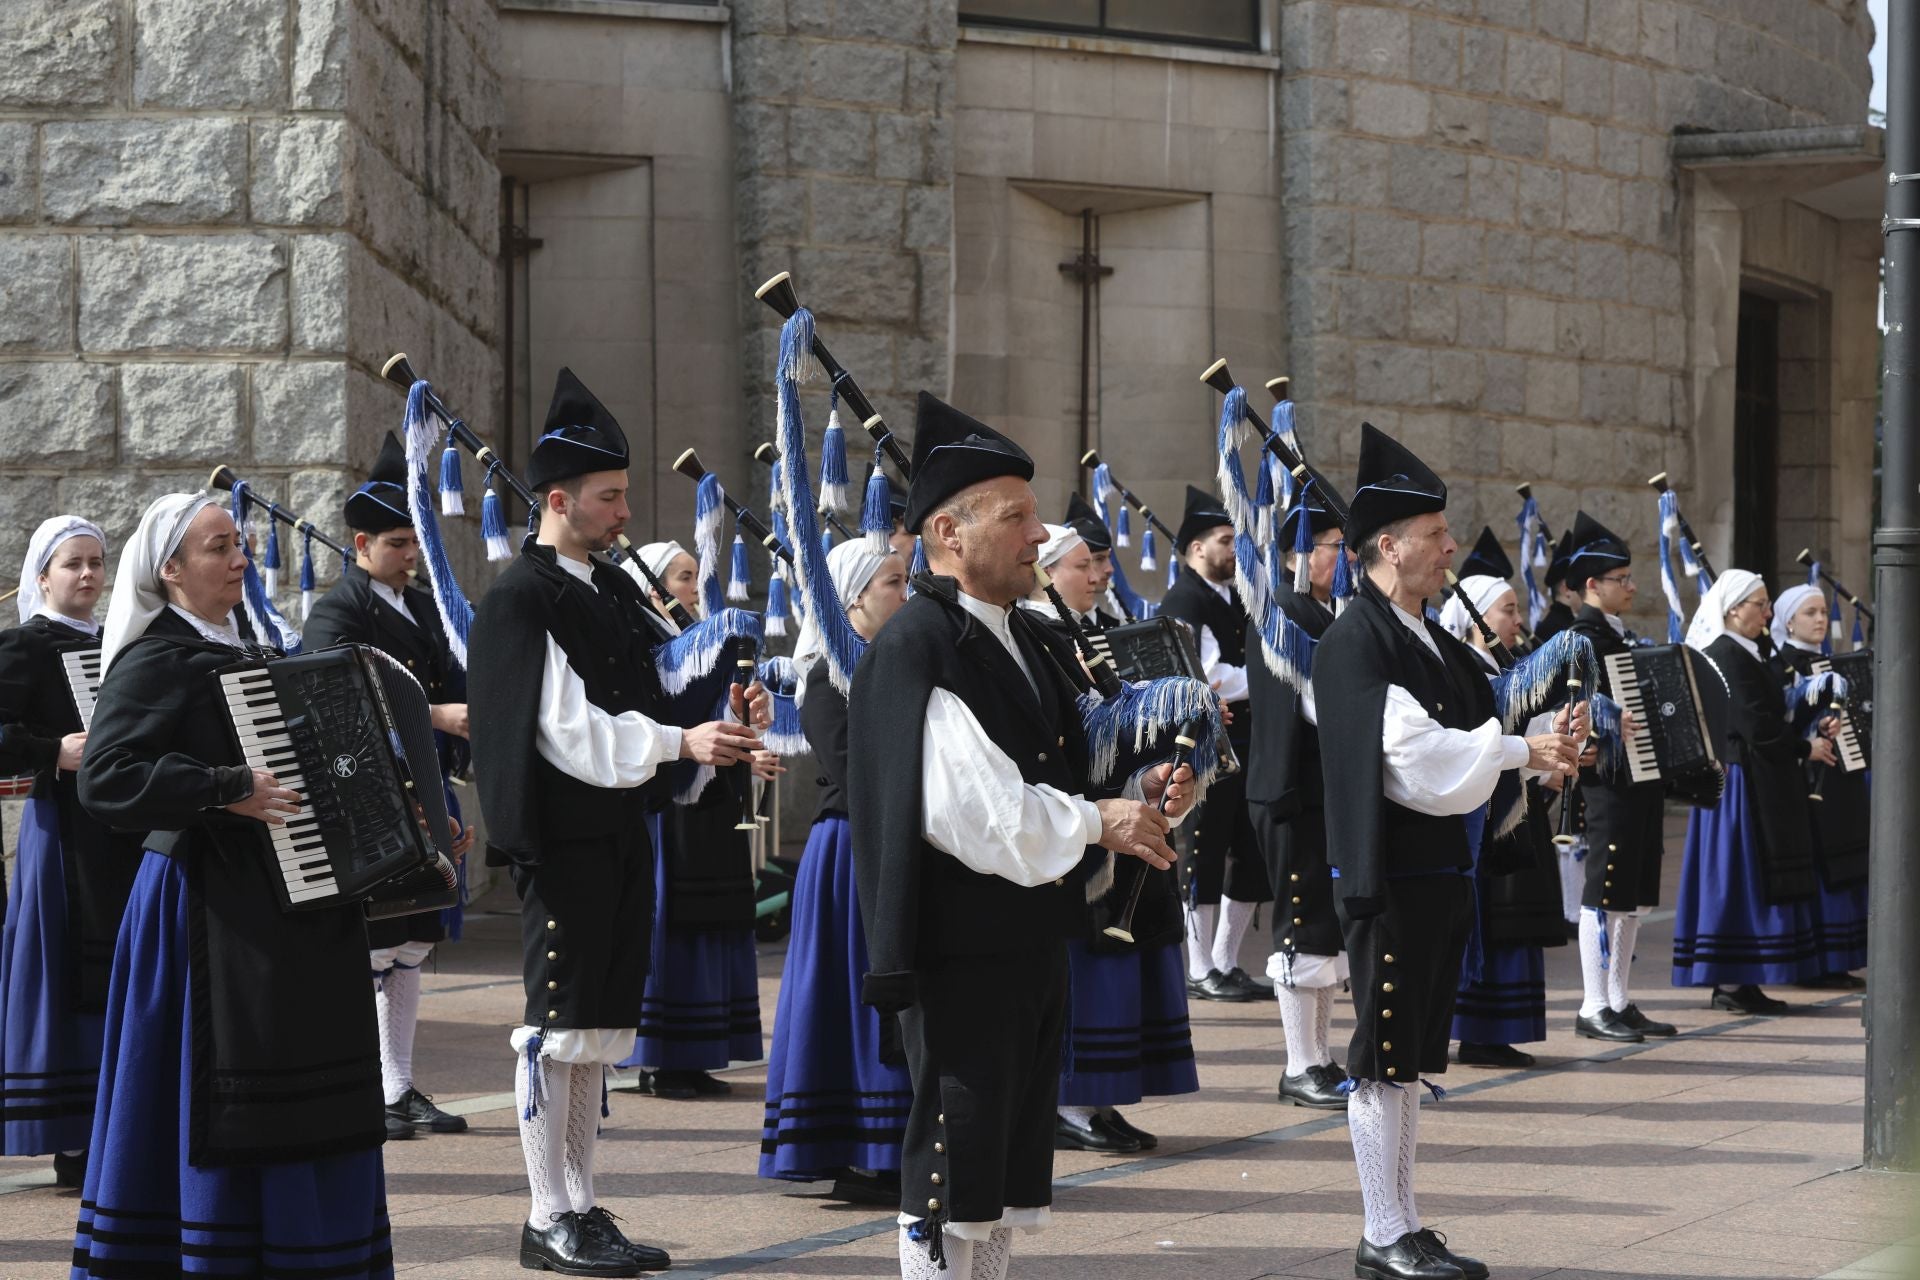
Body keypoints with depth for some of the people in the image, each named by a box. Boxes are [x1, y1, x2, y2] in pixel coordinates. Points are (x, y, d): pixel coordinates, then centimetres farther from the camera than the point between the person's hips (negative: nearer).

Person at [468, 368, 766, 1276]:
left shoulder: (613, 590, 13)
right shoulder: (520, 601, -13)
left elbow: (645, 700, 16)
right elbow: (565, 730, -19)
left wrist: (717, 731, -1)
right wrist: (680, 743, -22)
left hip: (621, 834, 8)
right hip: (563, 836, -8)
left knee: (601, 1027, 11)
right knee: (559, 1024, -2)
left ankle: (580, 1205, 19)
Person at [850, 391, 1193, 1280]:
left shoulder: (1032, 642, 13)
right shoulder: (914, 649, -15)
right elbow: (960, 807, -25)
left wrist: (1138, 797, 2)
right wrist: (1096, 822, -18)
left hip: (1036, 942, 9)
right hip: (961, 952, -9)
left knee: (1009, 1174, 14)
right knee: (952, 1175, -2)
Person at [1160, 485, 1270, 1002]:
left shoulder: (1231, 599, 17)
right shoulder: (1183, 602, -11)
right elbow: (1209, 677, -20)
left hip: (1241, 745, 9)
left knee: (1250, 860, 11)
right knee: (1203, 857, -3)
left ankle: (1225, 964, 20)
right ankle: (1200, 972, 5)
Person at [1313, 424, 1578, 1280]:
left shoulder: (1434, 643, 15)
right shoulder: (1355, 642, -13)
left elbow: (1468, 736, 13)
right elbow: (1412, 751, -23)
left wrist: (1540, 741, -6)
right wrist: (1521, 750, -19)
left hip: (1441, 871, 9)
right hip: (1389, 876, -9)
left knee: (1410, 1056, 12)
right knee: (1382, 1057, -2)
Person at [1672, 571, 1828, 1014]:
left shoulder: (1736, 653, 16)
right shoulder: (1730, 656, -17)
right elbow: (1757, 726, -21)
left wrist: (1811, 732, 7)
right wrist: (1806, 749, -9)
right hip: (1744, 785, -10)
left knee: (1739, 878, 11)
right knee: (1744, 876, -7)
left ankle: (1728, 982, 14)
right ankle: (1735, 982, -4)